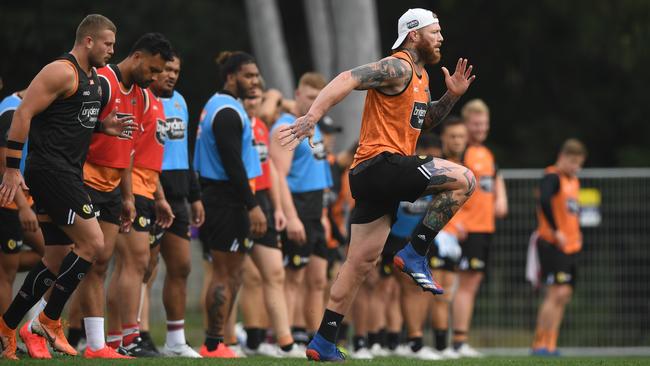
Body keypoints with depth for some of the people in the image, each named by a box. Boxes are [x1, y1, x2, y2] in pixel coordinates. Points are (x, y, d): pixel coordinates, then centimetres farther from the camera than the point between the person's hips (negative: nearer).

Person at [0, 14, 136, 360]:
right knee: (92, 242, -12)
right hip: (50, 171, -10)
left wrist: (102, 125, 9)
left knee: (58, 257, 10)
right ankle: (49, 320, -3)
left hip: (68, 173, 10)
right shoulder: (62, 71, -13)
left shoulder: (92, 77, 17)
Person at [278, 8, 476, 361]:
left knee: (361, 261, 9)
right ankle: (414, 254, -11)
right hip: (381, 163, -10)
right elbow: (348, 79, -23)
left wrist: (451, 96, 16)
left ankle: (324, 343, 10)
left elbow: (425, 120, 34)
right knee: (463, 180, -16)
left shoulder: (421, 76, 21)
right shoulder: (398, 68, -10)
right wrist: (312, 116, -35)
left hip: (372, 175, 10)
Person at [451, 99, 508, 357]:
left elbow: (496, 179, 34)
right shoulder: (460, 152, -10)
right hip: (467, 229, -9)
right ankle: (459, 341, -10)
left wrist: (500, 200, 14)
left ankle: (461, 339, 14)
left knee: (474, 284, 10)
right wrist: (454, 221, -21)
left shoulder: (487, 153, 16)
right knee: (467, 283, -10)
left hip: (486, 227, 9)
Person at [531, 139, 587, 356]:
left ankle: (550, 345, 9)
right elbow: (544, 201, -29)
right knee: (557, 292, -14)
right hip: (552, 245, -9)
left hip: (570, 246, 9)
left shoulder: (574, 181, 17)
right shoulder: (552, 177, -11)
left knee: (564, 296, 6)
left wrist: (576, 234, 15)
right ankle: (540, 344, -10)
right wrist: (556, 231, -26)